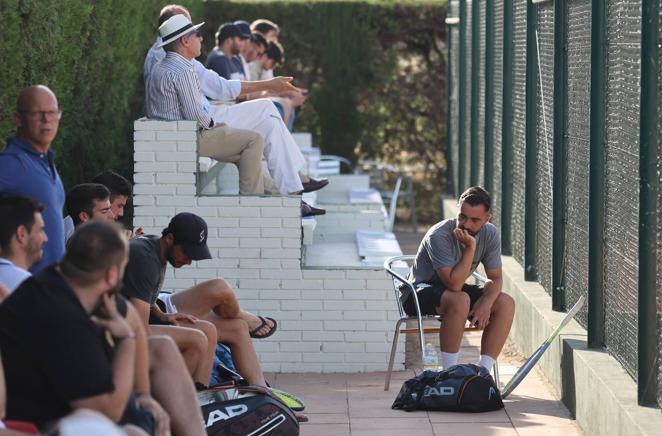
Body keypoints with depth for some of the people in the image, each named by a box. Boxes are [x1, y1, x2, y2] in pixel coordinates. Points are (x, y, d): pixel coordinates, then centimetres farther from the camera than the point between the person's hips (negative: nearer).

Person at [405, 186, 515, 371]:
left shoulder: (490, 234, -9)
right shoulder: (439, 236, -28)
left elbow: (495, 278, -3)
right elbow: (454, 284, -34)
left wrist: (486, 303, -22)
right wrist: (470, 247, -37)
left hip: (454, 289, 7)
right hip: (420, 292, -7)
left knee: (506, 303, -15)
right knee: (460, 300, -38)